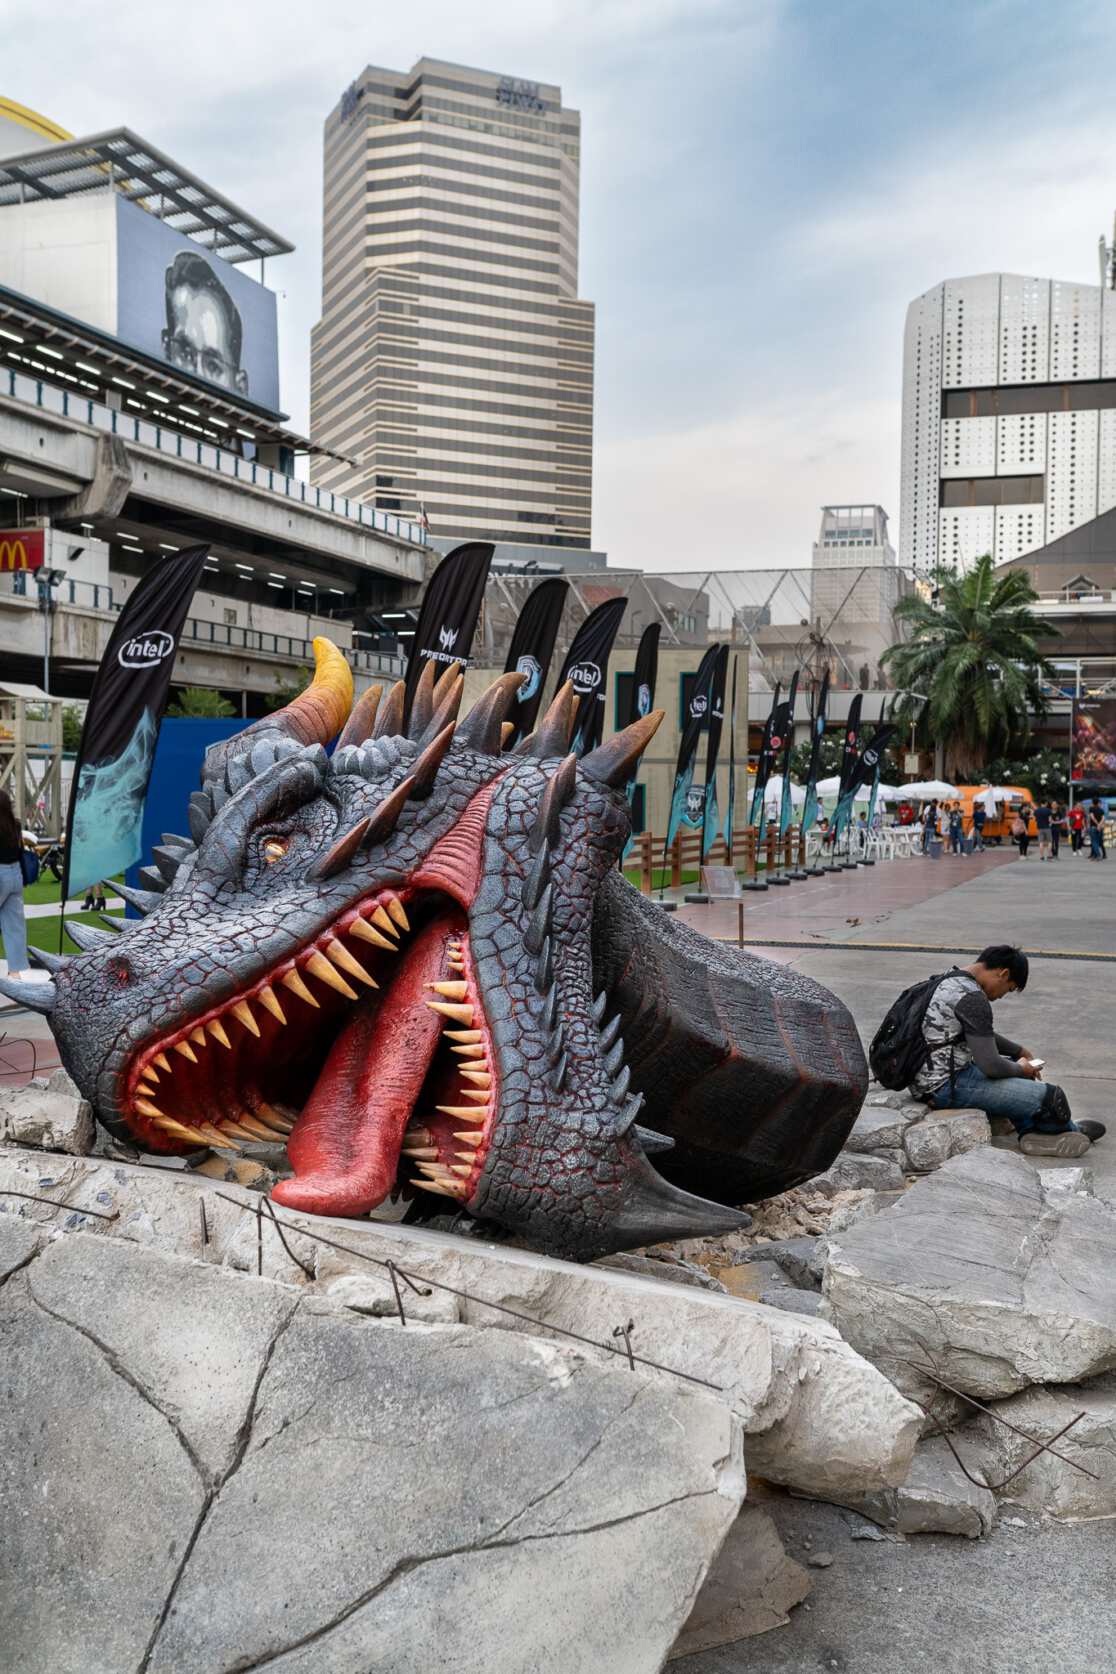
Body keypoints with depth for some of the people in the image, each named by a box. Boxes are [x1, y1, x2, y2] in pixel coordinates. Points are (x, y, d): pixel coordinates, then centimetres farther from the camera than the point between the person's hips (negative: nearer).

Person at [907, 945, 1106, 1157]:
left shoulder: (951, 979, 10)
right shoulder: (972, 998, -20)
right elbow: (991, 1066, -20)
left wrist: (1020, 1051, 21)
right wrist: (1020, 1069, -1)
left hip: (929, 1079, 11)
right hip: (947, 1088, -11)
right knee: (1050, 1096, -10)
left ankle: (1030, 1131, 13)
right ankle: (1069, 1130, 23)